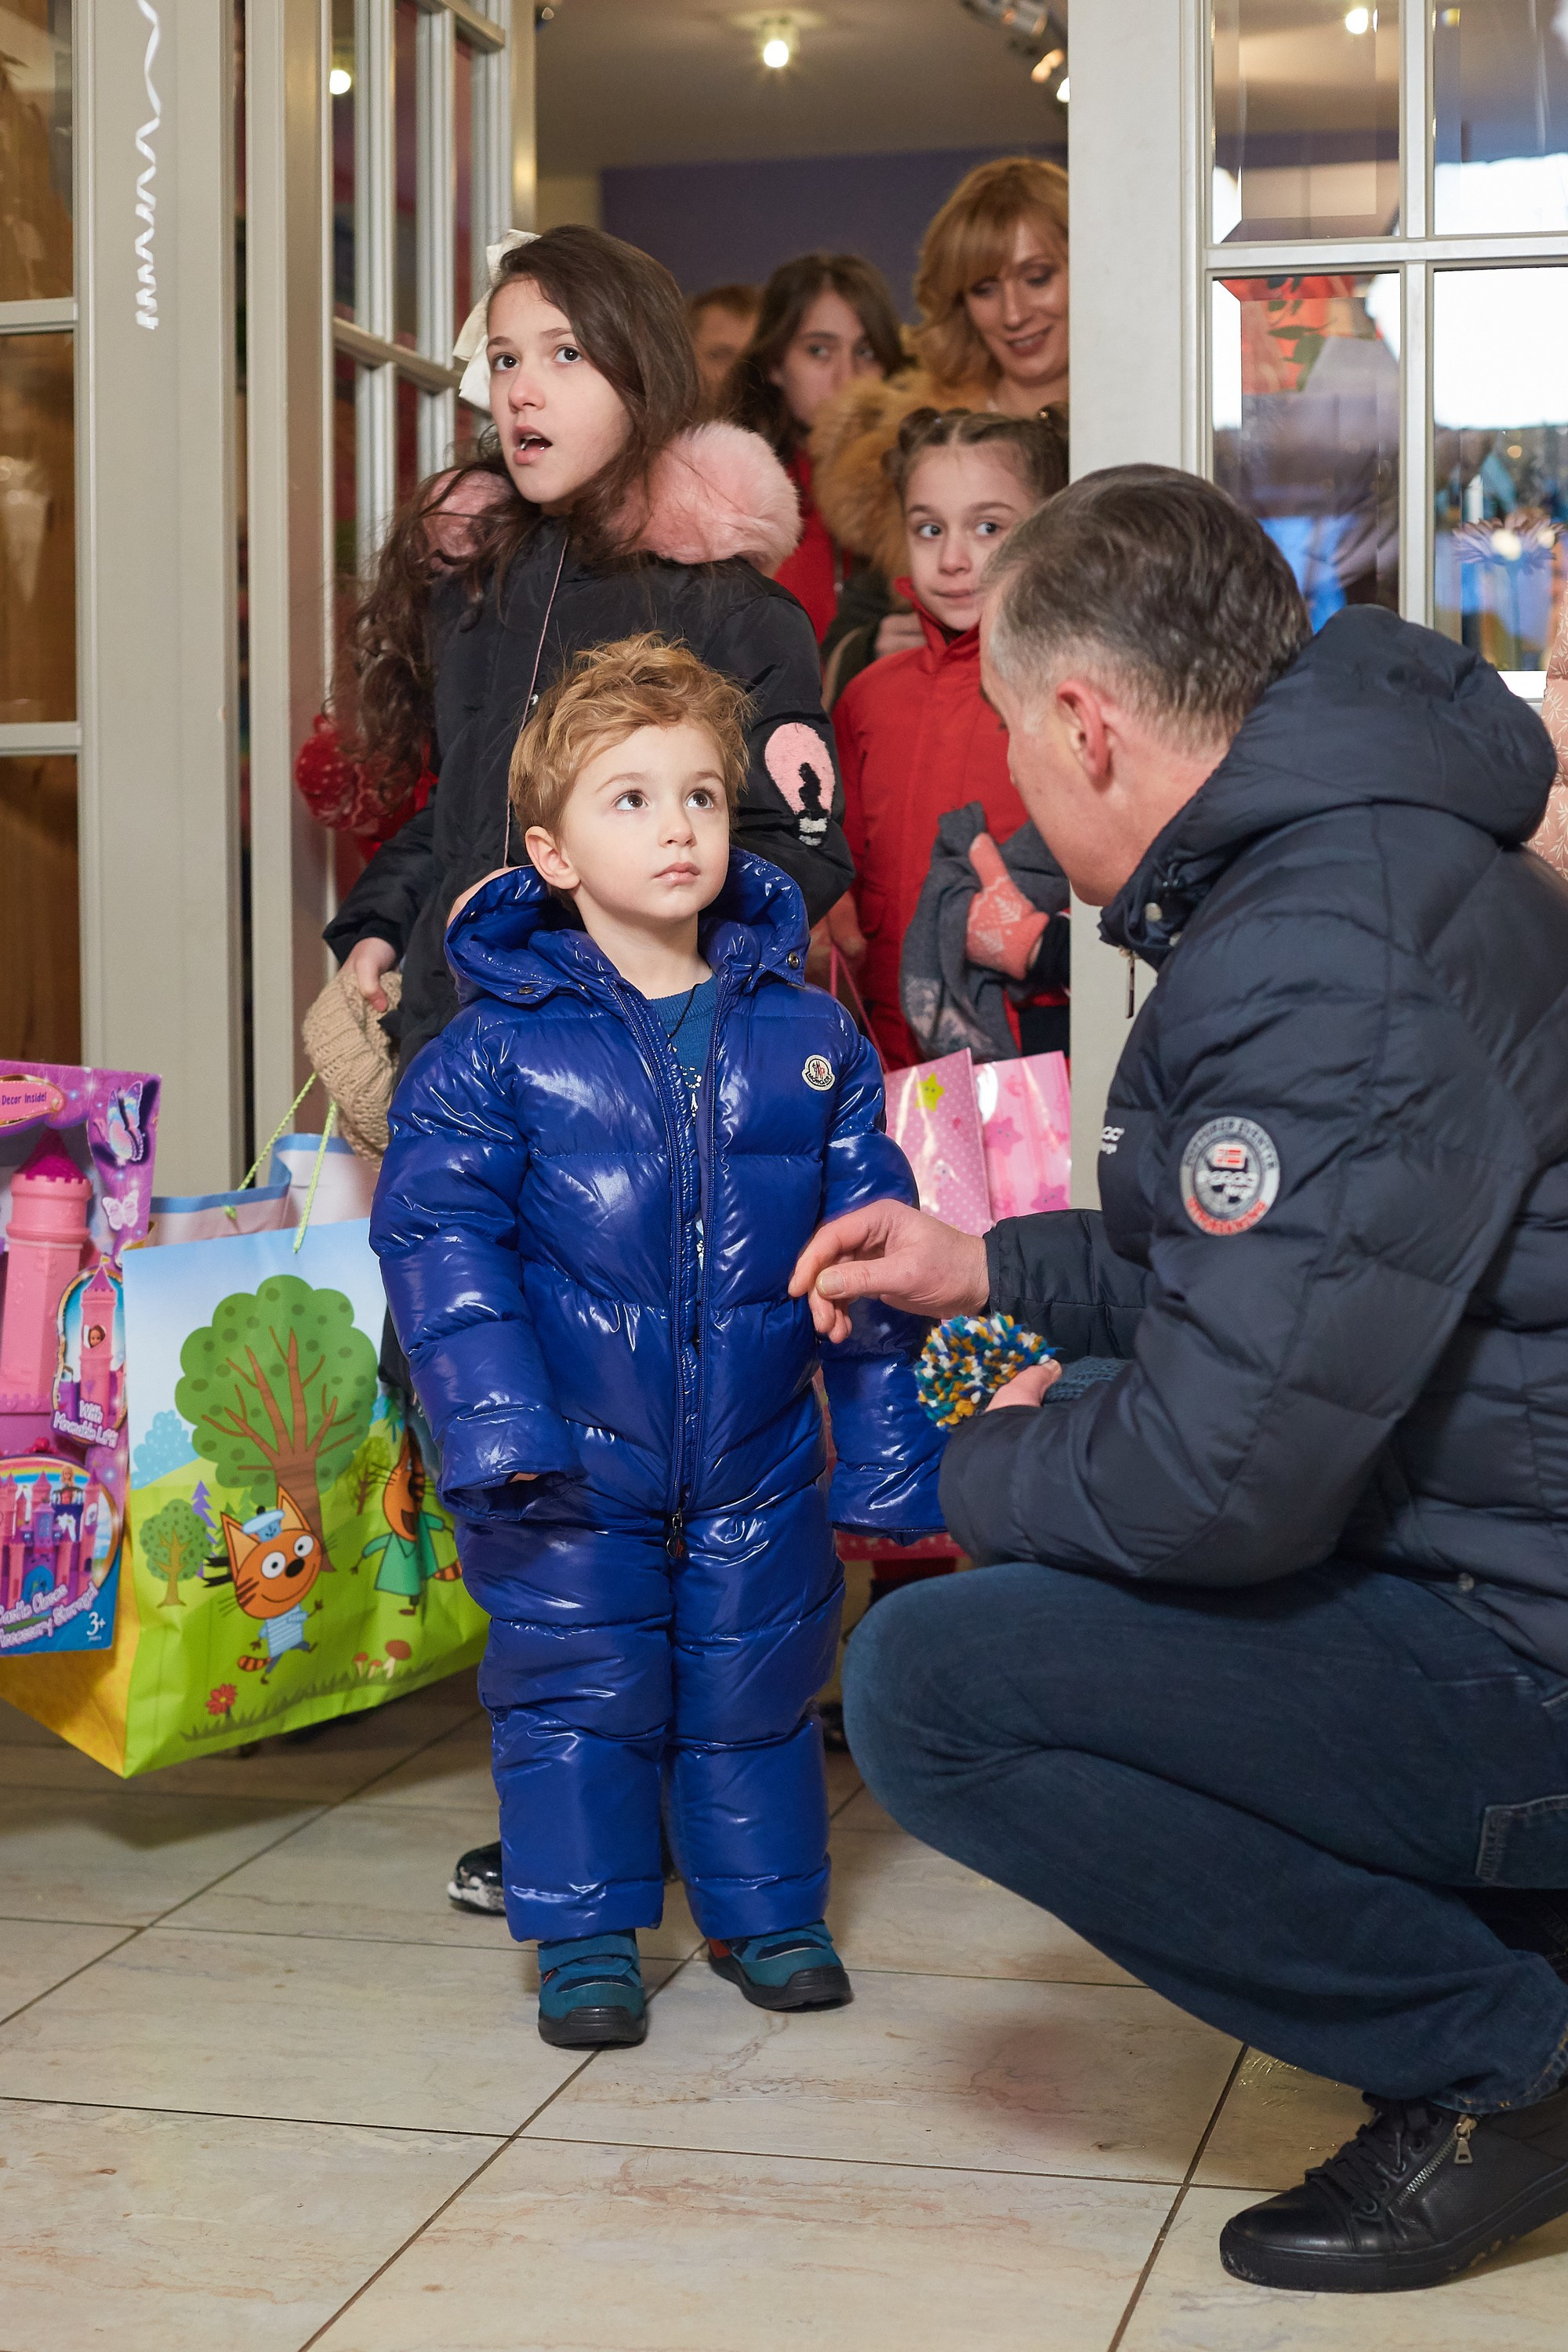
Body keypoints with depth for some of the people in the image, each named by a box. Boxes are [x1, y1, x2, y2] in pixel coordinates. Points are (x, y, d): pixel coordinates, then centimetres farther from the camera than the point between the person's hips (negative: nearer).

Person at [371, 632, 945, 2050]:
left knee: (754, 1690, 13)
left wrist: (889, 1451, 3)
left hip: (758, 1463, 2)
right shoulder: (498, 1047, -6)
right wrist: (494, 1419, -18)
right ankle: (587, 1937, 21)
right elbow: (439, 1228, -9)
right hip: (571, 1461, -2)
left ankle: (766, 1910, 32)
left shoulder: (807, 1039, 1)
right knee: (576, 1693, 5)